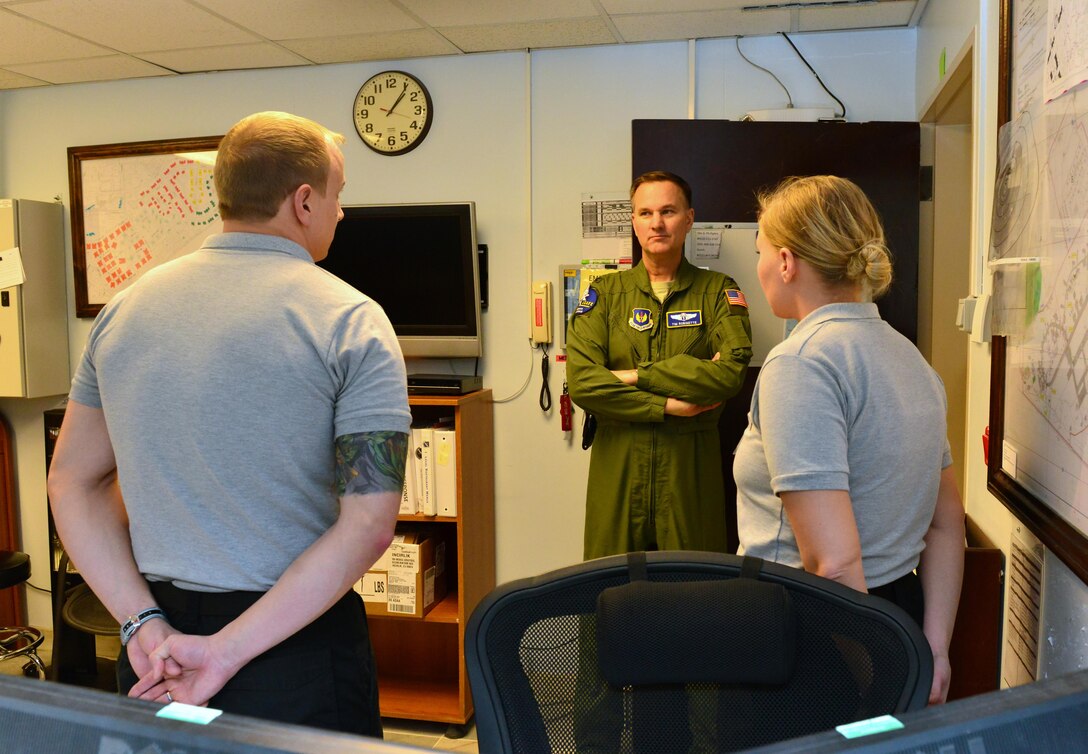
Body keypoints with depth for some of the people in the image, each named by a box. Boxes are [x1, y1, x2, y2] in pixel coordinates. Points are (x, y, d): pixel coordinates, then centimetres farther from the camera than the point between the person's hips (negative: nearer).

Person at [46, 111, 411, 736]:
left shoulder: (123, 310, 3)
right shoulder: (351, 321, -13)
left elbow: (73, 483, 6)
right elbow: (368, 524, -20)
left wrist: (143, 620, -1)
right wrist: (231, 652, -18)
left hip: (157, 645, 5)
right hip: (296, 641, -4)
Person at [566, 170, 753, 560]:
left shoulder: (717, 291, 4)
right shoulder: (604, 292, 6)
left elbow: (730, 371, -13)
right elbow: (581, 381, -8)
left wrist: (637, 376, -12)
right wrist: (667, 405, -12)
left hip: (691, 468, -1)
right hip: (617, 468, 1)